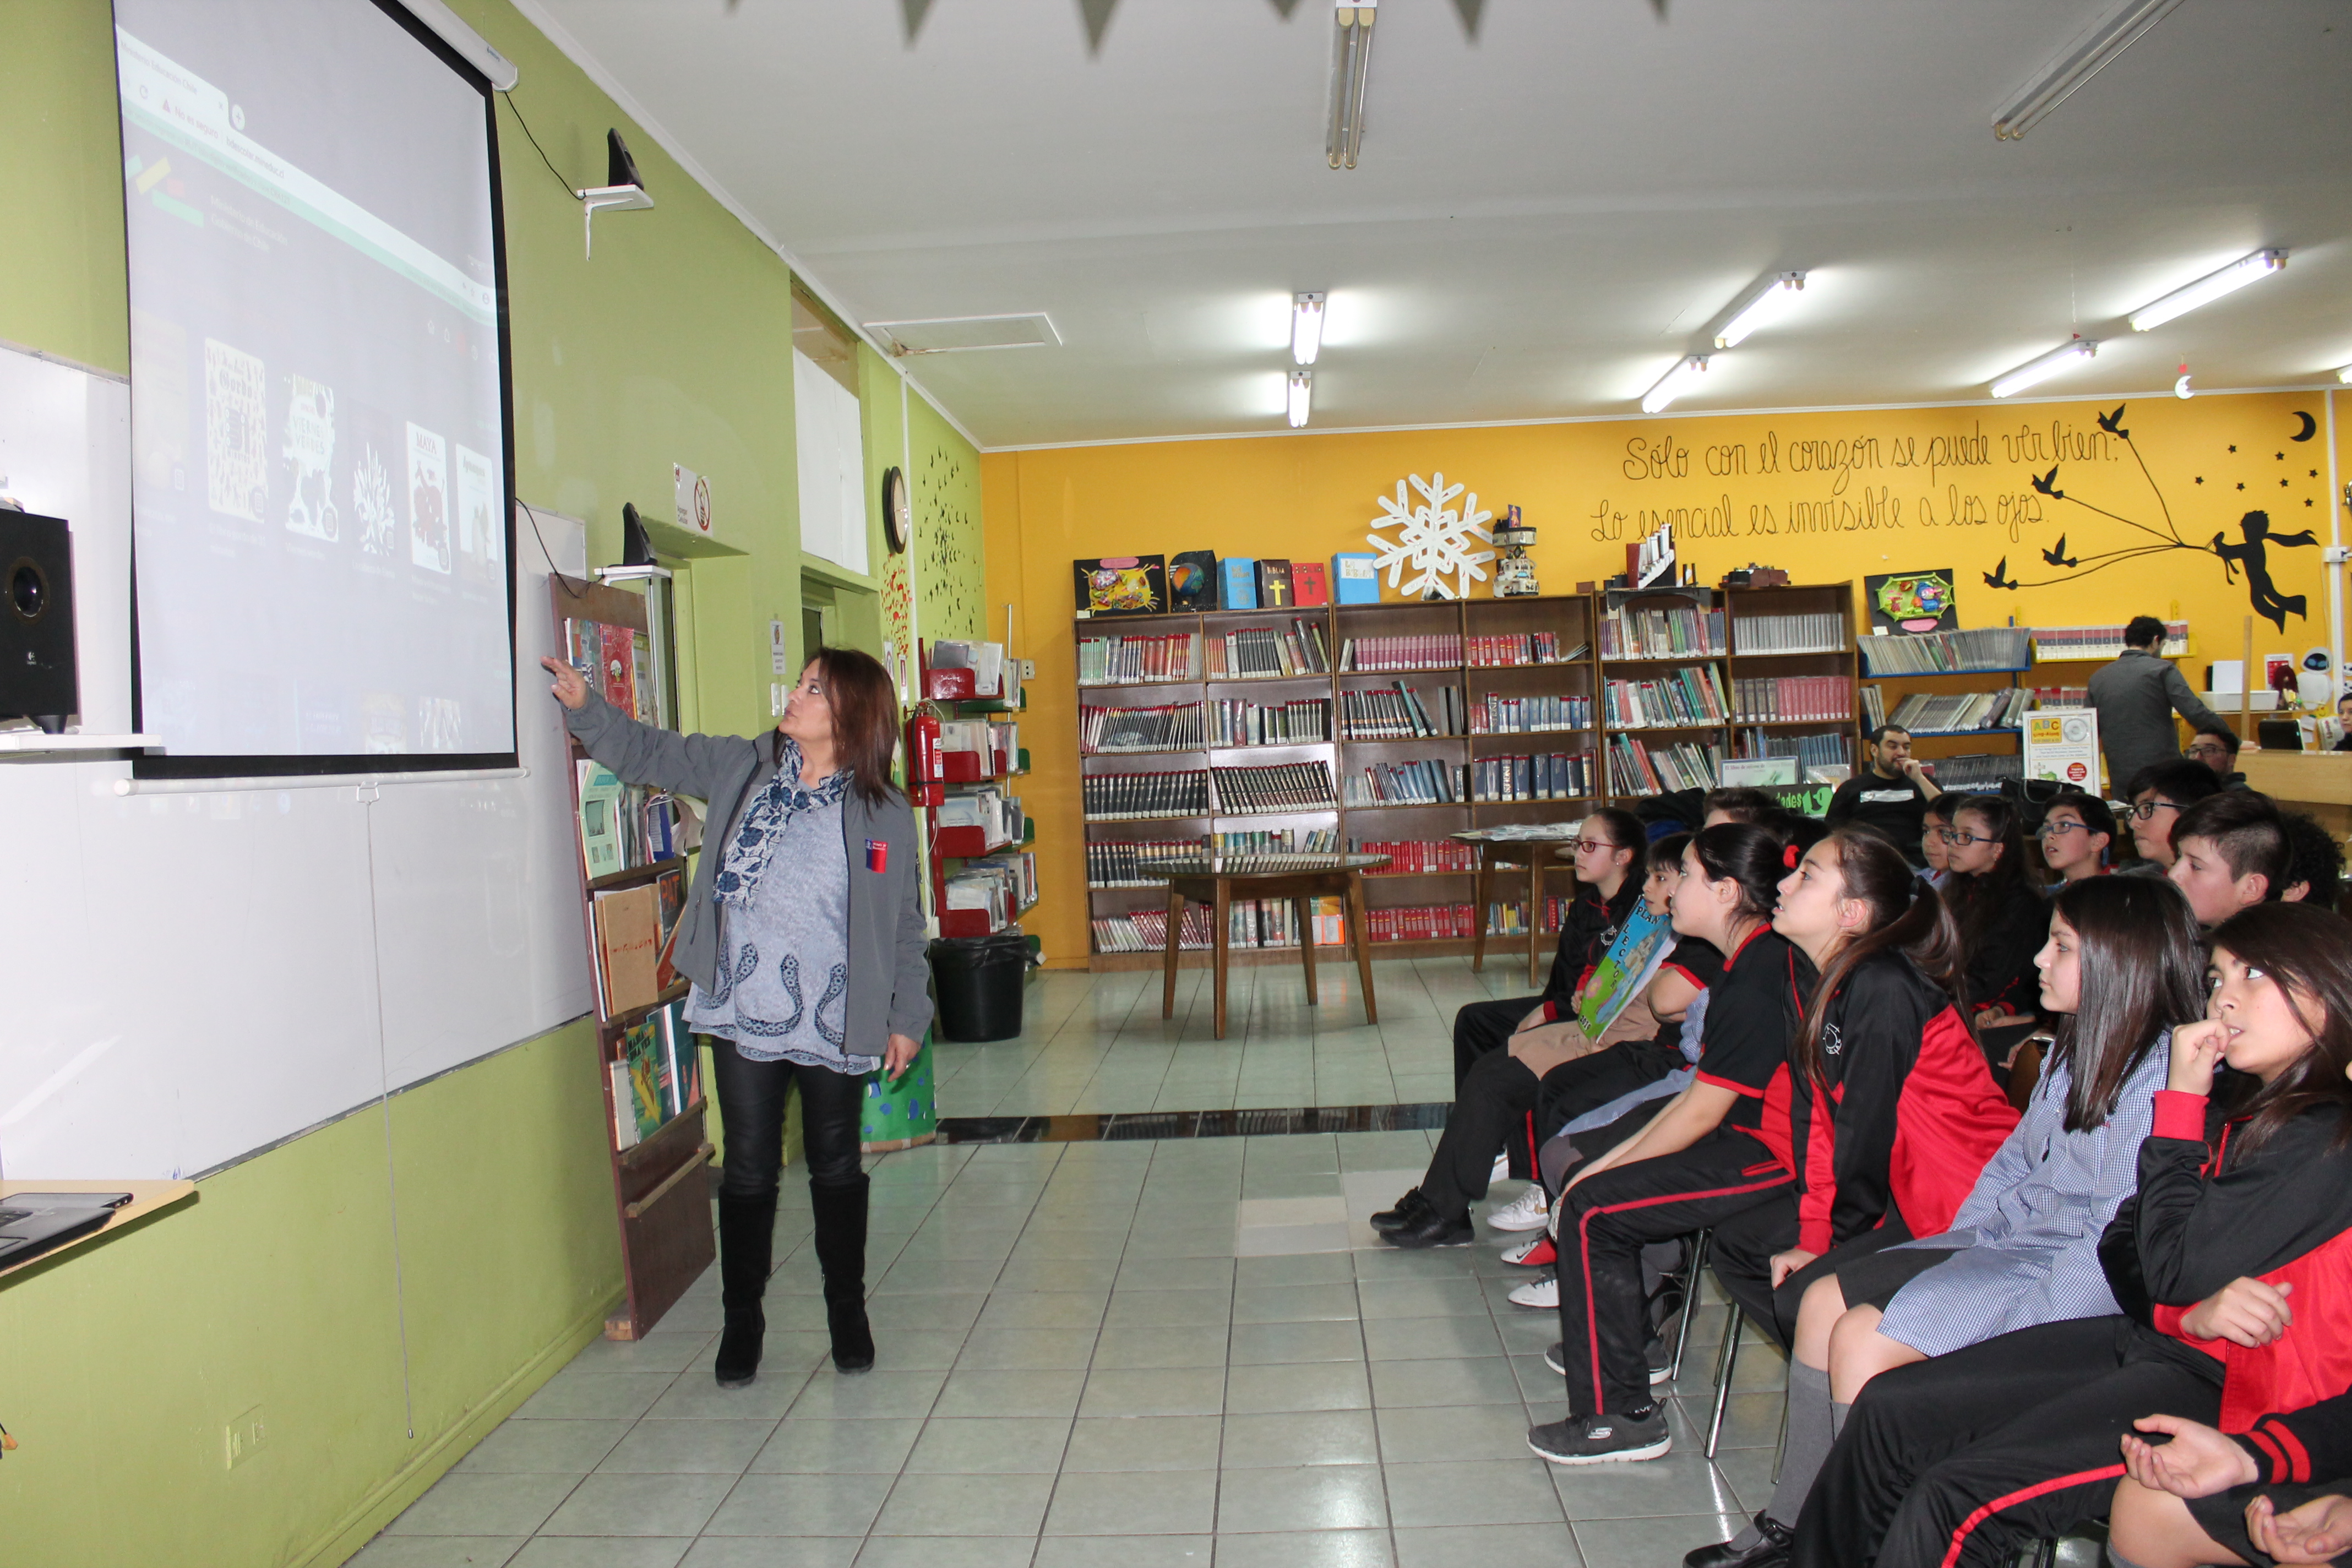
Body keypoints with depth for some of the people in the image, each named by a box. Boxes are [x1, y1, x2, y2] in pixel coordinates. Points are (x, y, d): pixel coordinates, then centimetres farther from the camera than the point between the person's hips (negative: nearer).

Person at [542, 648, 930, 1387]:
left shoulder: (885, 814, -7)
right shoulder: (741, 768, 0)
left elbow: (903, 925, -1)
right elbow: (650, 754, 10)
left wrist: (907, 1017, 0)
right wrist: (585, 706, -3)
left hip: (834, 1025, -2)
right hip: (742, 1019, 2)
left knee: (836, 1168, 13)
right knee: (749, 1171, 11)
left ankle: (847, 1310, 31)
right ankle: (742, 1317, 28)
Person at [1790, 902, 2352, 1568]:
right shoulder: (2232, 1100, 9)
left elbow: (2178, 1267, -20)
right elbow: (2123, 1247, 9)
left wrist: (2181, 1102, -13)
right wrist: (2192, 1311, -13)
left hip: (2219, 1388, -8)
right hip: (2145, 1339, 8)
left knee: (1951, 1501, -22)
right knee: (1887, 1411, 1)